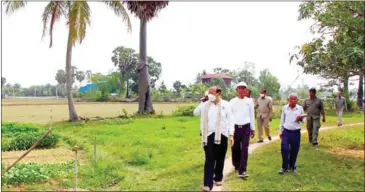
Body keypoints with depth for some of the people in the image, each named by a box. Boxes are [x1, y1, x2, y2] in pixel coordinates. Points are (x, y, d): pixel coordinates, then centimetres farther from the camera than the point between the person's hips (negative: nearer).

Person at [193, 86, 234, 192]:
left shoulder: (225, 104, -2)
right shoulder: (206, 104, 3)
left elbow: (230, 120, 0)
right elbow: (195, 112, 14)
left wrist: (231, 134, -6)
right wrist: (202, 102, 3)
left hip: (222, 135, 0)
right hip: (209, 135, 0)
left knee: (220, 159, 12)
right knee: (209, 160, -4)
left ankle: (218, 178, 32)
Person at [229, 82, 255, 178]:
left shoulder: (249, 101, 5)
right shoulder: (232, 101, 1)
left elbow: (252, 115, 10)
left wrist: (253, 129, 11)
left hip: (246, 127, 0)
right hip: (235, 127, 0)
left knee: (244, 149, -7)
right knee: (235, 148, 10)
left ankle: (242, 170, -7)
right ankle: (237, 165, 32)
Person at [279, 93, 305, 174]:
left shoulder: (300, 108, -2)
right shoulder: (285, 107, 1)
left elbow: (303, 120, 8)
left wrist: (300, 119, -16)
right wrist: (281, 131, 10)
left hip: (296, 132, 0)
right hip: (286, 132, 0)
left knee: (294, 151, 8)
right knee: (284, 149, -6)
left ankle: (292, 166, 27)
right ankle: (284, 167, 8)